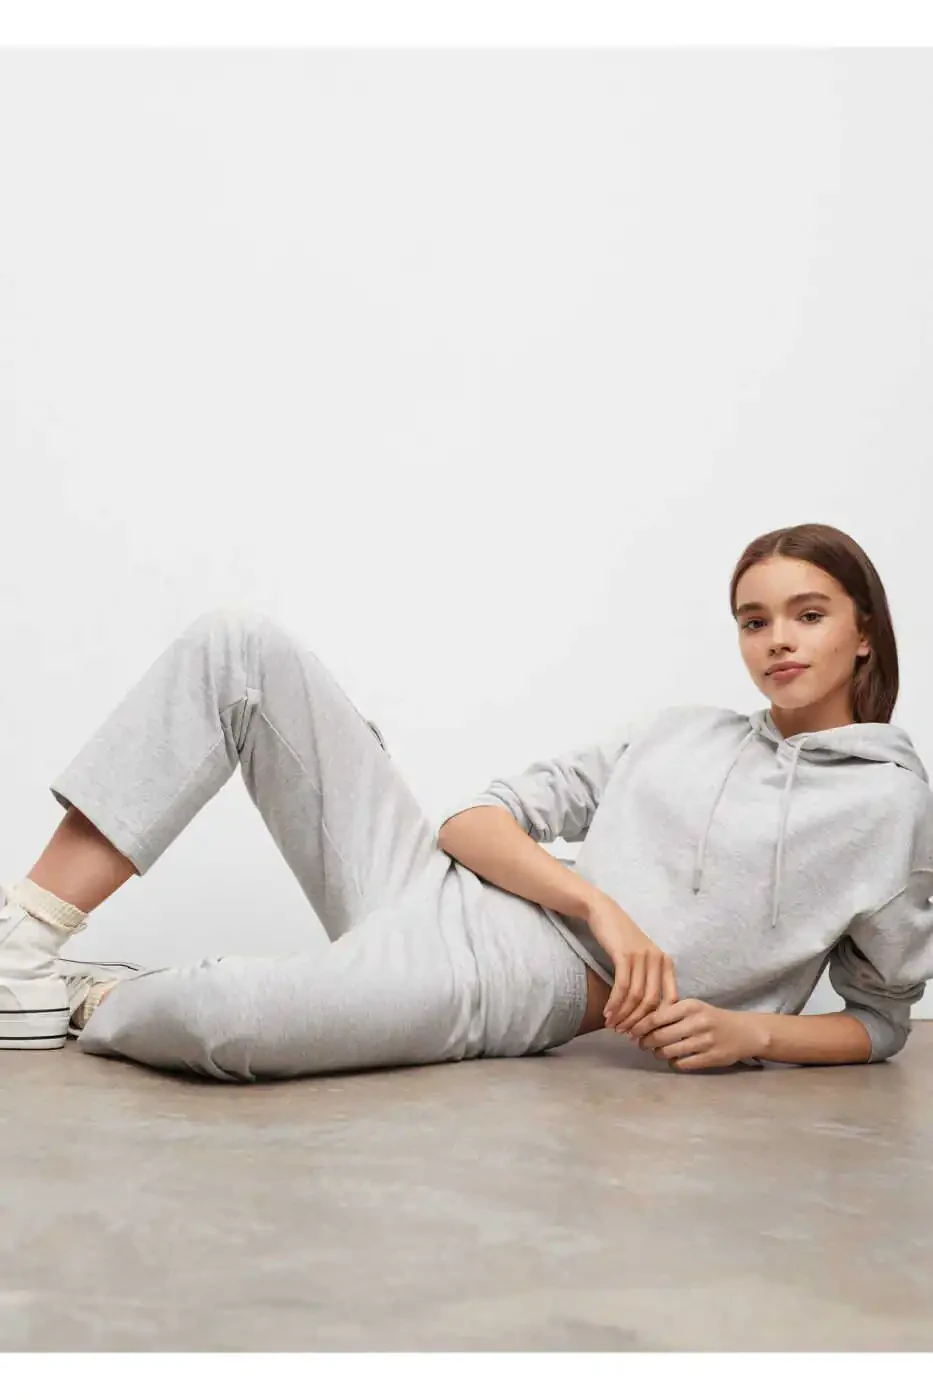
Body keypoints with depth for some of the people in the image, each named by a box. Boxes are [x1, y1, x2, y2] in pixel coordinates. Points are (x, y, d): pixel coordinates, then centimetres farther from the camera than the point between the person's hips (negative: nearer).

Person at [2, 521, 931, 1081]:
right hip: (438, 894, 6)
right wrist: (600, 902, -10)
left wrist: (750, 1031, -7)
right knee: (238, 645, -8)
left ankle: (87, 1007, -1)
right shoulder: (674, 734, 17)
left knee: (227, 1018, -38)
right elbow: (474, 823, 9)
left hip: (519, 984, -5)